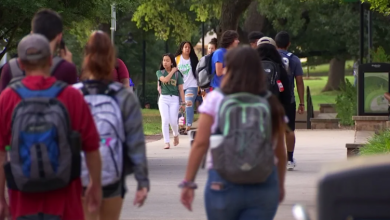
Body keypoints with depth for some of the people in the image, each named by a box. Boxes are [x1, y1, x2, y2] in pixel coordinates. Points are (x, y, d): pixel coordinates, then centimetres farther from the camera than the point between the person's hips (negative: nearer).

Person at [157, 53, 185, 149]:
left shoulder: (177, 74, 6)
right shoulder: (160, 72, 6)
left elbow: (180, 89, 4)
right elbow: (165, 80, -16)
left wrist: (183, 102, 0)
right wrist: (172, 71, -6)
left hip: (174, 99, 0)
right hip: (163, 99, 0)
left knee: (173, 121, -7)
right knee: (165, 120, -12)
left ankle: (176, 135, 25)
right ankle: (166, 142, -10)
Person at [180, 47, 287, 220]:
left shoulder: (215, 100, -2)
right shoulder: (270, 103, 4)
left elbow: (200, 144, -7)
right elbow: (280, 152, 9)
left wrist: (188, 183, -2)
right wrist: (280, 185, 23)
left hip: (222, 184, -1)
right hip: (263, 186, 1)